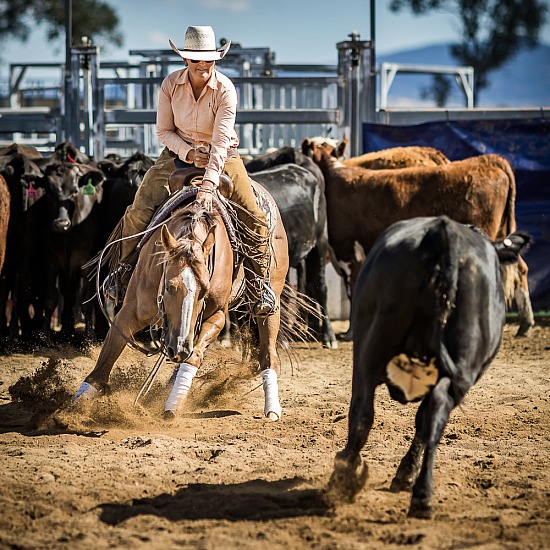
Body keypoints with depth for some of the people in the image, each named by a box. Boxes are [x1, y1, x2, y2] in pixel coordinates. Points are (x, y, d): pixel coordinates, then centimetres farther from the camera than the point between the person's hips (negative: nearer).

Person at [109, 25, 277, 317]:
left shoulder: (225, 90, -20)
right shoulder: (170, 84, -12)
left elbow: (221, 141, -28)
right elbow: (164, 130, -2)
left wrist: (209, 184, -38)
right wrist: (189, 153, -20)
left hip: (222, 156, -2)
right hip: (178, 152, 2)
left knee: (254, 219, -14)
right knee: (139, 211, -12)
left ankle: (262, 286, 4)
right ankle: (123, 268, 12)